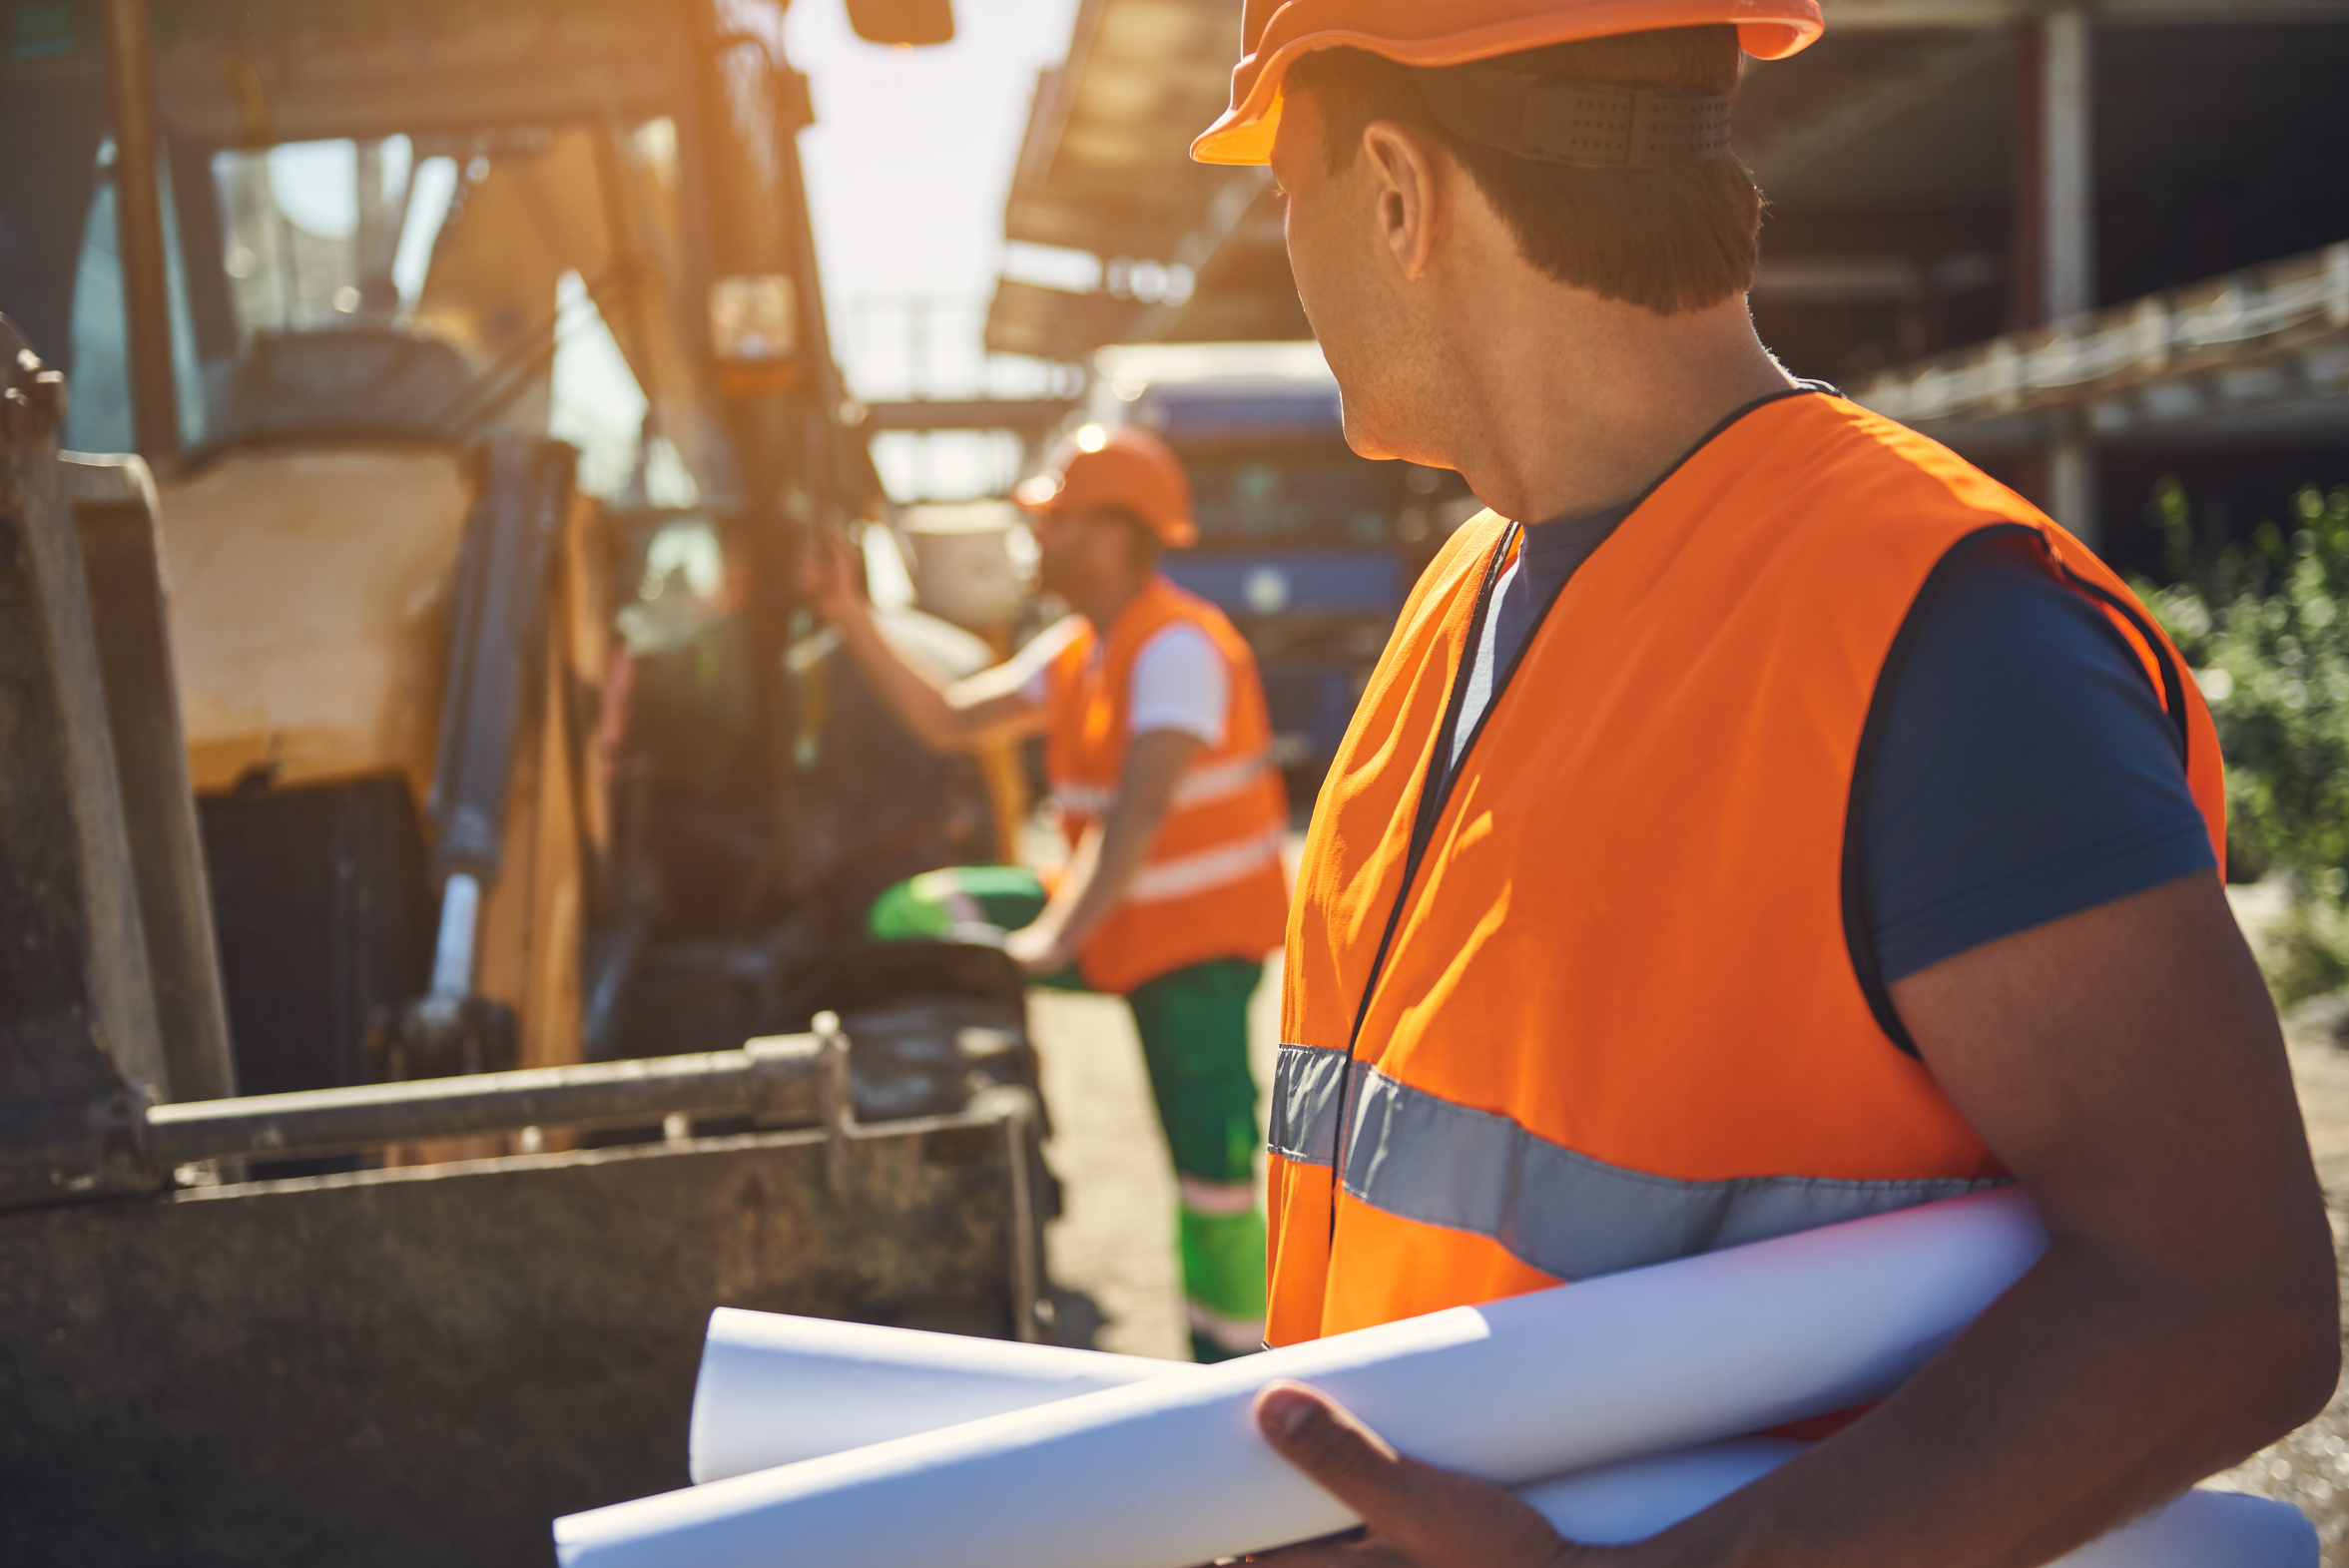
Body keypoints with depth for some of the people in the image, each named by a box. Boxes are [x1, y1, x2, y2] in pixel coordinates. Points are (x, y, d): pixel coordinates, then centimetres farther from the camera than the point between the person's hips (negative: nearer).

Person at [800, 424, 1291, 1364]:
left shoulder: (1176, 649, -20)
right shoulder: (1077, 652, 10)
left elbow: (1141, 809, -29)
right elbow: (949, 721, 11)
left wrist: (1060, 936, -32)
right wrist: (852, 622, 4)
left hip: (1202, 932, -9)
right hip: (1137, 928, 9)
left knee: (1210, 1156, -10)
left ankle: (1235, 1359, 3)